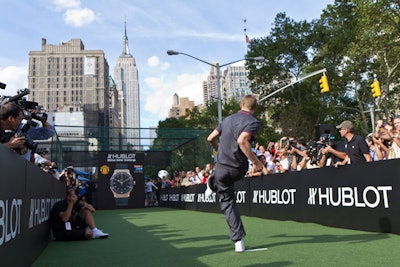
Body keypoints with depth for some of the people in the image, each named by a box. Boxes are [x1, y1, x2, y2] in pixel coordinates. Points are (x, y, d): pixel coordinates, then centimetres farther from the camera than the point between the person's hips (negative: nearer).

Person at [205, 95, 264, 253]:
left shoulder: (228, 119, 8)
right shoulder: (253, 122, -11)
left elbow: (211, 138, 15)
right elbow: (242, 140, -31)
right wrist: (255, 161, -23)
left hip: (222, 167, 0)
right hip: (238, 169, 0)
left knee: (228, 202, 16)